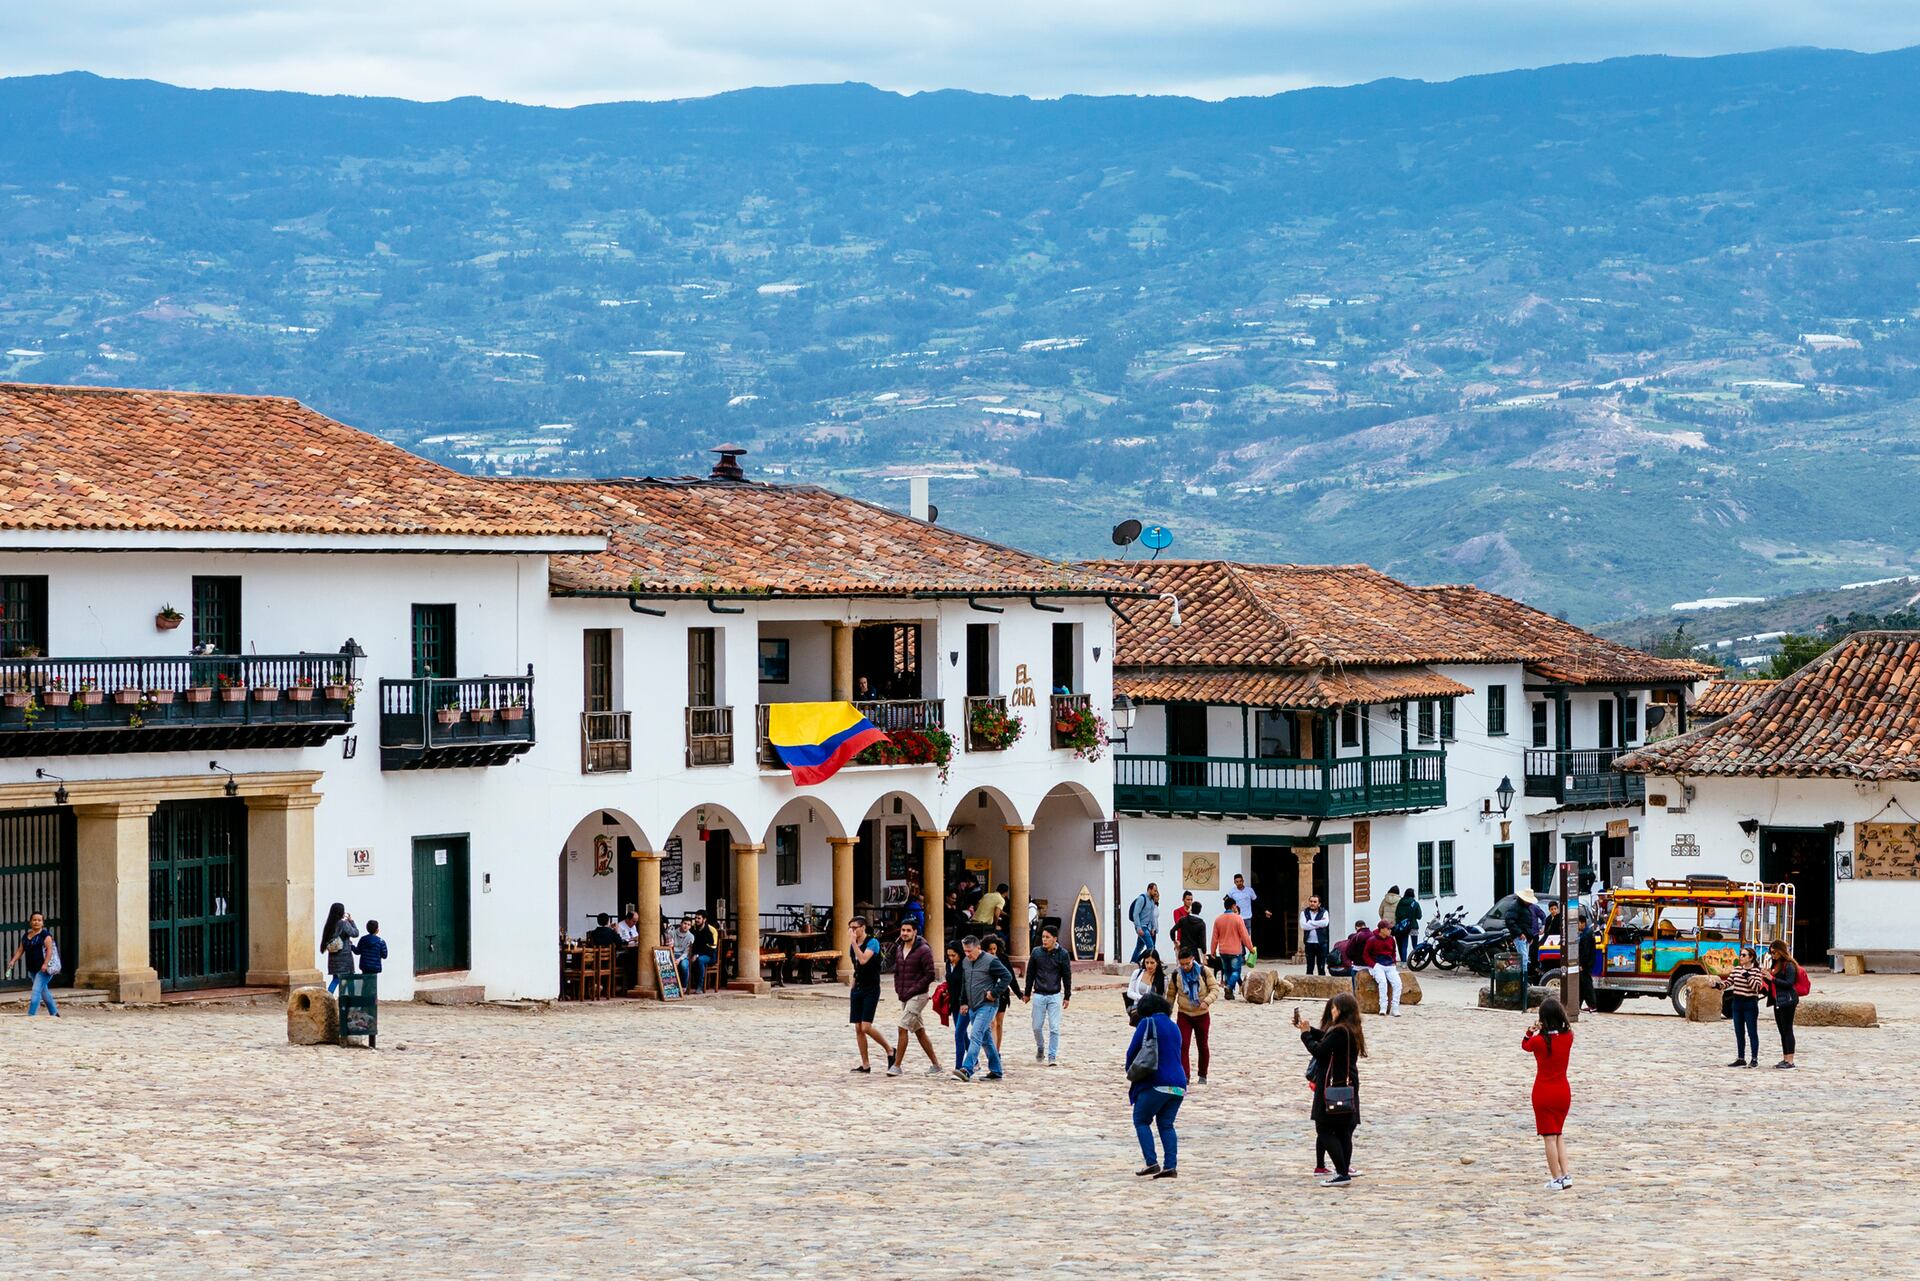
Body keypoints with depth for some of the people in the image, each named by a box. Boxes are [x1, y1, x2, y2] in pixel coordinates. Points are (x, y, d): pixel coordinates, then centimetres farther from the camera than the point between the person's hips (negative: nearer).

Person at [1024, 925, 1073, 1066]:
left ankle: (1052, 1057, 1)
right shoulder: (1036, 952, 1)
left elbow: (1067, 976, 3)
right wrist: (1027, 993, 10)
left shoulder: (1062, 954, -2)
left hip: (1055, 996, -2)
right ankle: (1040, 1048, 30)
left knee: (1054, 1028, -4)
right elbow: (1030, 973, 8)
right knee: (1037, 1026, 5)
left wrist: (1067, 996, 2)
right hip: (1039, 995, 2)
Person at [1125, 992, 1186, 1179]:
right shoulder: (1174, 1027, 18)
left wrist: (1130, 1072, 15)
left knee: (1141, 1121, 6)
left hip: (1156, 1083, -6)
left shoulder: (1148, 1023, -2)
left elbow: (1132, 1051, -3)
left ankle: (1151, 1163, -8)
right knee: (1166, 1124, 12)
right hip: (1178, 1085, 6)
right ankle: (1170, 1166, -1)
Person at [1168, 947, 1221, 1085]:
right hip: (1183, 1015, 0)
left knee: (1202, 1046, 11)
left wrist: (1207, 1001, -27)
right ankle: (1185, 1076, -9)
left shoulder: (1204, 972, -10)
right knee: (1183, 1046, -11)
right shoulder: (1175, 975, -6)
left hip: (1202, 1015, 0)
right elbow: (1171, 995, 5)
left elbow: (1215, 989, -9)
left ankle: (1202, 1076, 25)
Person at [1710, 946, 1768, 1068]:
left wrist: (1747, 975, -22)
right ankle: (1741, 1059, 17)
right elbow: (1728, 982, 8)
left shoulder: (1756, 971, -7)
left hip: (1750, 1004, -6)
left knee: (1752, 1033, -2)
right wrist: (1718, 984, -10)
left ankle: (1754, 1059, 4)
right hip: (1737, 1003, 6)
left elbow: (1756, 987, -17)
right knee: (1739, 1033, 10)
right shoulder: (1736, 969, 9)